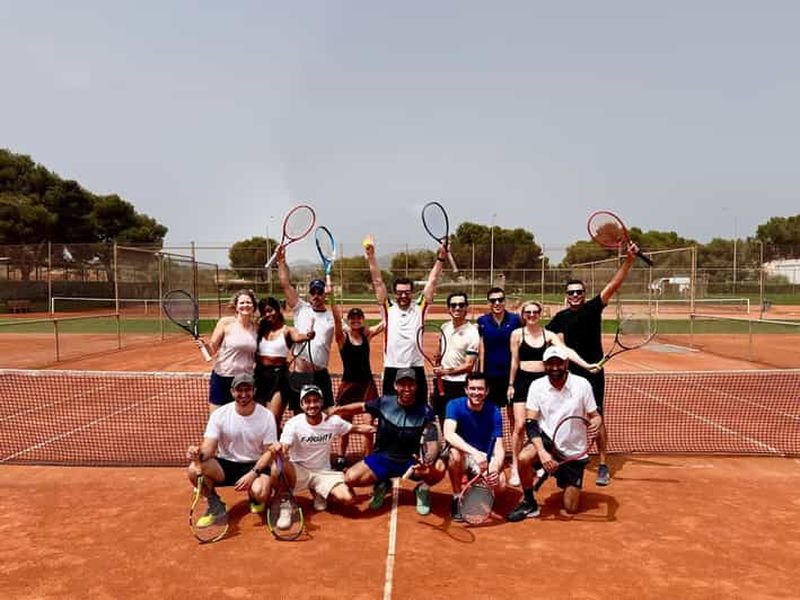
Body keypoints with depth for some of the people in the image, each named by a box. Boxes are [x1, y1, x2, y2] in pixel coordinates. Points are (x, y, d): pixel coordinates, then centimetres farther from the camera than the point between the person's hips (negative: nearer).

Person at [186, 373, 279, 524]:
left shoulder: (266, 416, -9)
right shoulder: (219, 414, -7)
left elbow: (269, 451, -8)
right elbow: (209, 446, -12)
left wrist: (253, 474, -23)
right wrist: (198, 453, -38)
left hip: (255, 465, -1)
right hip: (225, 465, 2)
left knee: (260, 493, -32)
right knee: (194, 469, -27)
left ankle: (255, 498, 10)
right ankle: (215, 506, 0)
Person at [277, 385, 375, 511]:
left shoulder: (333, 421, -7)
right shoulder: (293, 424, -16)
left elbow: (355, 428, 3)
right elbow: (283, 448, -27)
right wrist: (279, 448, -51)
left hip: (324, 472, 2)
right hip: (299, 470, -2)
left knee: (347, 498, -22)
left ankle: (320, 493, 12)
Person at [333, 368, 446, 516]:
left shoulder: (425, 412, -11)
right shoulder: (384, 403, -5)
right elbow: (361, 407, 12)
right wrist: (337, 410, -3)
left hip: (412, 462, -1)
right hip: (382, 459, 2)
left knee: (439, 468, -32)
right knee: (351, 477, -22)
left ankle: (422, 488, 7)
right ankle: (381, 485, 13)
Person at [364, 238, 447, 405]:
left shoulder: (419, 308, 4)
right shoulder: (388, 308, 3)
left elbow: (432, 281, -1)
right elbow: (378, 281, -3)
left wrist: (441, 258, -9)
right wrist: (371, 256, -10)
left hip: (416, 370, 1)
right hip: (392, 372, 0)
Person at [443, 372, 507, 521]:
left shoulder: (494, 412, -10)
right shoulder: (455, 405, -15)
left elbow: (499, 447, -15)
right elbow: (448, 434, -33)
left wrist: (496, 467, -38)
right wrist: (474, 452, -47)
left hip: (484, 460, 2)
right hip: (462, 455, -2)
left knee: (500, 484, -25)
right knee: (455, 453, -37)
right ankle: (457, 498, -11)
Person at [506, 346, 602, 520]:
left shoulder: (582, 384, -9)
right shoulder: (537, 386, -8)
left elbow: (594, 415, -1)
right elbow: (530, 423, -12)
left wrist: (596, 421, -27)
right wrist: (542, 452, -27)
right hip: (547, 442, 0)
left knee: (571, 508, -1)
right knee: (524, 457, -33)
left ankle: (565, 482, 35)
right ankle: (529, 504, -8)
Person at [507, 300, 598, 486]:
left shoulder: (548, 335, 2)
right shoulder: (517, 334, -1)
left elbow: (567, 351, -10)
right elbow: (514, 361, 2)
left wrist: (586, 365, -23)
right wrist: (511, 385, 3)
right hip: (523, 380, -2)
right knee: (519, 426, -6)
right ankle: (515, 467, 7)